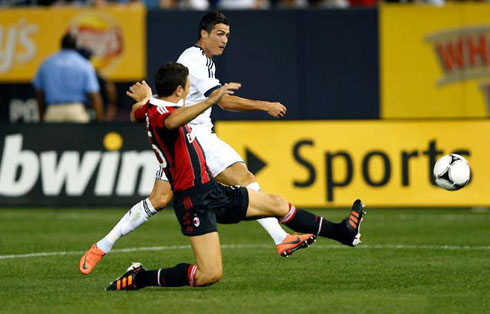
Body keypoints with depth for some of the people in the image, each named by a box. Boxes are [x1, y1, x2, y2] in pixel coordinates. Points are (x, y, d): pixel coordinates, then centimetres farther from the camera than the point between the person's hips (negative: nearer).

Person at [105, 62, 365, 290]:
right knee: (210, 274, -18)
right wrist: (210, 101, -51)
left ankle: (341, 232, 28)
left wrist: (144, 98, 53)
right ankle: (138, 278, -4)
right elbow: (172, 122, -47)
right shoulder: (158, 113, -21)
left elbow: (136, 113, 35)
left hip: (212, 190, 11)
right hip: (194, 201, -11)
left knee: (278, 205, 15)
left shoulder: (151, 107, 10)